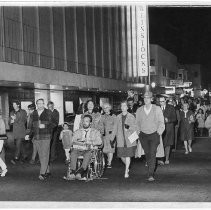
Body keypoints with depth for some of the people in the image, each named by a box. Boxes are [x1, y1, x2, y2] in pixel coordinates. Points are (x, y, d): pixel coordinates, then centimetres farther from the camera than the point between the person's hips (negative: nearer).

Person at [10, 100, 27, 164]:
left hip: (21, 131, -6)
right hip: (15, 131, 6)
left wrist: (15, 119, -17)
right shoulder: (12, 113, 14)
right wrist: (11, 121, -8)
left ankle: (16, 159, -16)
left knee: (18, 144, -13)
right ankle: (24, 155, 24)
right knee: (20, 144, 11)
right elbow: (10, 122, 15)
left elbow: (23, 121, -9)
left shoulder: (23, 112, -2)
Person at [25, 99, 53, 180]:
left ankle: (42, 173, -12)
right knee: (41, 155, 8)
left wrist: (45, 126, -20)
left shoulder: (48, 113, 0)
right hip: (36, 137, 5)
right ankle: (47, 171, 18)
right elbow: (32, 126, 18)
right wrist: (29, 135, 7)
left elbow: (52, 124, -2)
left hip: (46, 136, -5)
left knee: (45, 155, -11)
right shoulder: (34, 114, 12)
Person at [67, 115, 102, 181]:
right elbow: (73, 141, 9)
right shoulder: (77, 132, 24)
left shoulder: (95, 132, 19)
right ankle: (72, 173, -41)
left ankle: (80, 172, -49)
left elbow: (99, 142, 4)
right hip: (78, 150, 2)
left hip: (89, 150, -2)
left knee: (88, 154, -37)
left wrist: (90, 142, -11)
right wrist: (81, 143, -9)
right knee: (73, 153, -32)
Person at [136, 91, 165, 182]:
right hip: (143, 135, 3)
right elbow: (137, 123, 15)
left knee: (152, 154, -12)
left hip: (154, 135, -3)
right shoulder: (139, 110, 5)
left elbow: (161, 122, 2)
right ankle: (150, 172, 23)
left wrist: (159, 132, -3)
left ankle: (151, 175, -14)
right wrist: (138, 131, 6)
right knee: (147, 154, 7)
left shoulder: (157, 109, -2)